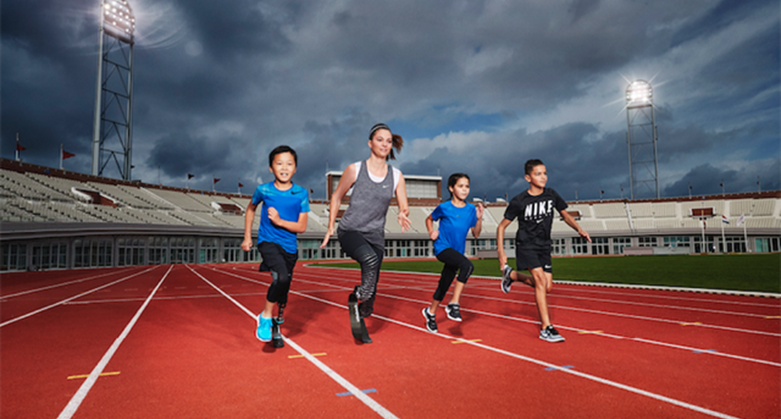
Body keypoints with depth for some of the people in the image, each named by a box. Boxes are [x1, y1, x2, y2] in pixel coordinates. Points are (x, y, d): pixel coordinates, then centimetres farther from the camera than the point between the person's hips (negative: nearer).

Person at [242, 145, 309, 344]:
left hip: (289, 247, 3)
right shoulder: (263, 190, -6)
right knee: (282, 277, -28)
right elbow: (250, 209, 15)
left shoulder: (301, 193, -6)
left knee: (284, 288, 14)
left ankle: (277, 324, 39)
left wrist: (279, 221, -21)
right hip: (268, 241, -3)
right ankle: (265, 316, -6)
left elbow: (301, 227, -7)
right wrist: (247, 237, 14)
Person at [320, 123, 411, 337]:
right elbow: (336, 197, 5)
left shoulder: (396, 175, 2)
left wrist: (403, 214, -20)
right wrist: (330, 228, 4)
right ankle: (361, 295, -14)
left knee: (371, 286, 5)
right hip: (350, 231, -3)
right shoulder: (354, 170, -6)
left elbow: (404, 207, 4)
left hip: (375, 236, 4)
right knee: (370, 258, -35)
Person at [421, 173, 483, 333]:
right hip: (443, 248, -5)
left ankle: (430, 312, 37)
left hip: (457, 252, 5)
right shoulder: (444, 207, -5)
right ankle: (454, 304, -20)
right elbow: (429, 219, 12)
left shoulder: (471, 209, 4)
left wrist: (479, 218, -8)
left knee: (444, 285, 13)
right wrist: (431, 232, -5)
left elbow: (476, 234, 6)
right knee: (468, 265, -30)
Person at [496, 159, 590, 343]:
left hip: (544, 246, 5)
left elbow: (565, 215, 11)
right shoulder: (518, 201, -15)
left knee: (547, 287, 6)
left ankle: (511, 275, 30)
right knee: (541, 280, -19)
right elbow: (502, 226, -9)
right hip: (526, 245, -5)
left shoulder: (551, 195, -3)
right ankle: (546, 328, -11)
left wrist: (579, 229, -7)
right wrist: (501, 252, -17)